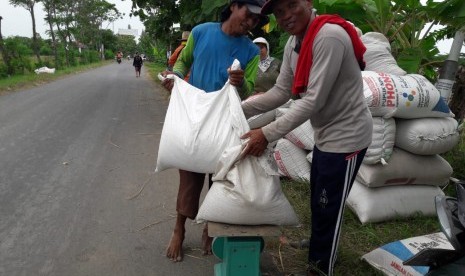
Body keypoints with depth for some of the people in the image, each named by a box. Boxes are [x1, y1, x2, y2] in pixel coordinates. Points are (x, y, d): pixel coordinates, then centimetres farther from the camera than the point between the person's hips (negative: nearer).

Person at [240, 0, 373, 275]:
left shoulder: (330, 36, -25)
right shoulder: (293, 43, 2)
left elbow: (314, 101, -29)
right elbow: (281, 92, 2)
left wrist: (267, 134, -29)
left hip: (346, 136, -9)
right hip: (325, 134, 9)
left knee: (329, 210, 5)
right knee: (318, 204, 23)